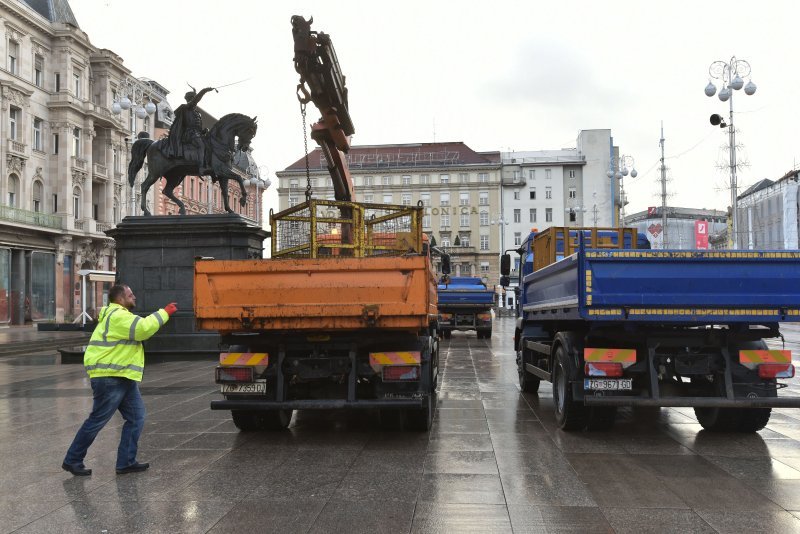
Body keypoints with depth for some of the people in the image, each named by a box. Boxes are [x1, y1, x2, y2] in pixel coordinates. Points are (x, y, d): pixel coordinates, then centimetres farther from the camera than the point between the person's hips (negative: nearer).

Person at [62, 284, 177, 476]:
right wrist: (164, 313, -16)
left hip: (124, 378, 11)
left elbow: (140, 329, 19)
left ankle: (126, 462, 10)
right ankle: (72, 461, 9)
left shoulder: (120, 316, 21)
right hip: (109, 378, -11)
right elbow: (144, 328, -25)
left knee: (136, 419, 7)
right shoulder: (118, 316, -15)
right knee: (97, 421, -2)